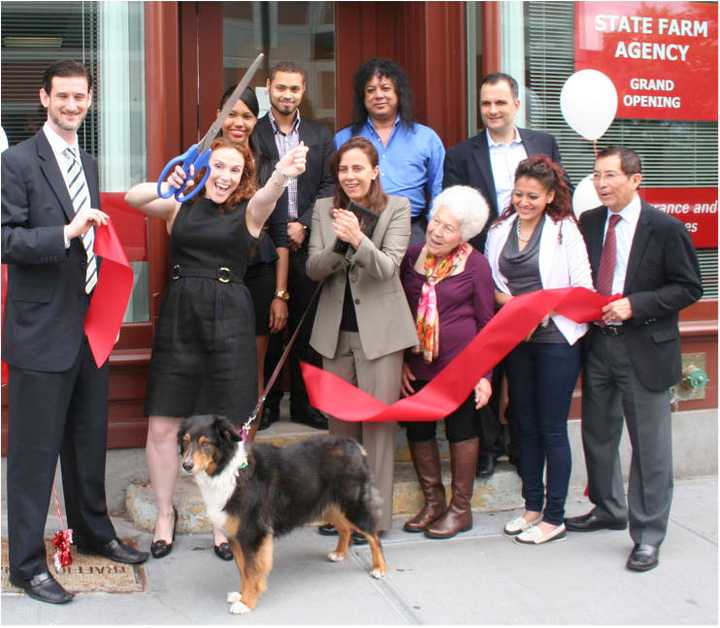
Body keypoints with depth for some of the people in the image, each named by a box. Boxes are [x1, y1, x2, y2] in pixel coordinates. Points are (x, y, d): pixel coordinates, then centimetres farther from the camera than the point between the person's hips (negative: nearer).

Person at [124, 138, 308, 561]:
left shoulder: (249, 212, 4)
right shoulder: (181, 207, 9)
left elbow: (267, 196, -18)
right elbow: (133, 198, -6)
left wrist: (283, 174, -42)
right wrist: (167, 187, -27)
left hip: (229, 320, -1)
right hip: (179, 317, 1)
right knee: (162, 427, 3)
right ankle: (166, 513, 24)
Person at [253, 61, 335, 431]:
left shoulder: (320, 136, 12)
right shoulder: (252, 134, 2)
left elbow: (329, 186, 6)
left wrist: (303, 225, -7)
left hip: (306, 244, 2)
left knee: (306, 327, 5)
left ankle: (304, 402, 14)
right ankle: (266, 403, 12)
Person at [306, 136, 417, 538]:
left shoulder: (397, 208, -4)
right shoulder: (324, 210, 7)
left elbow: (388, 268, -13)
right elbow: (313, 270, 1)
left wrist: (358, 238, -31)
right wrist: (338, 242, -19)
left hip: (379, 330, -4)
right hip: (336, 331, 4)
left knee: (378, 421, -1)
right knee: (340, 421, 11)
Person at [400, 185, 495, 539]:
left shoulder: (475, 264, -8)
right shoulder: (413, 256, 2)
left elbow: (486, 322, -3)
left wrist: (485, 374, -6)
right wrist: (401, 361, 5)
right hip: (418, 364, 4)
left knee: (461, 430, 7)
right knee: (417, 431, 10)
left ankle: (461, 508, 20)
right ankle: (432, 501, 27)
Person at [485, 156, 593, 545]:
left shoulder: (564, 230, -6)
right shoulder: (500, 231, 7)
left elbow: (583, 288, -9)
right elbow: (491, 282, 11)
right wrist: (505, 299, -9)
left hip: (555, 338, -5)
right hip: (515, 339, 5)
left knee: (552, 430, 0)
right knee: (525, 426, 13)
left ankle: (554, 518, 9)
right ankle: (532, 508, 24)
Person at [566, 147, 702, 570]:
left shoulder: (665, 228, -10)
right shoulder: (589, 222, 5)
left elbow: (689, 288, -8)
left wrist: (635, 305, -18)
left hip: (644, 349, -5)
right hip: (599, 344, 6)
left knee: (649, 444, 1)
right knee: (598, 435, 17)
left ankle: (648, 535, 11)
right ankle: (609, 509, 38)